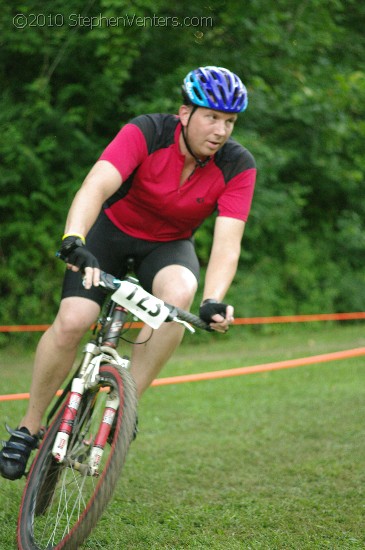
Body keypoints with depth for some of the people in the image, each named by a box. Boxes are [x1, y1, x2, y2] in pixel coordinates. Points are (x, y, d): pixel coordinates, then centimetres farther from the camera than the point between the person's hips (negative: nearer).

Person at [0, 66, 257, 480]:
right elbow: (97, 186, -43)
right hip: (112, 229, -1)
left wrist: (213, 301, -47)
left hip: (169, 245, 2)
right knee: (71, 322, -21)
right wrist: (73, 240, -62)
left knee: (179, 293, -34)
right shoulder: (145, 134, -28)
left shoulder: (238, 166, -22)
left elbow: (226, 244, -29)